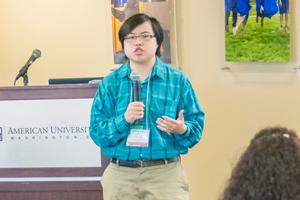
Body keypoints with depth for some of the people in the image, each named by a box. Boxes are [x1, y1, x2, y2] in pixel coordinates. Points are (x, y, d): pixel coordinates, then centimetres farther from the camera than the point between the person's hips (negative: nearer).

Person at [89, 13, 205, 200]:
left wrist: (183, 130, -20)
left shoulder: (178, 80, 2)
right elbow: (97, 132, -1)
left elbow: (197, 124, 2)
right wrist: (123, 120, -18)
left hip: (166, 172, -1)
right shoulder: (110, 83, 4)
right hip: (121, 175, 1)